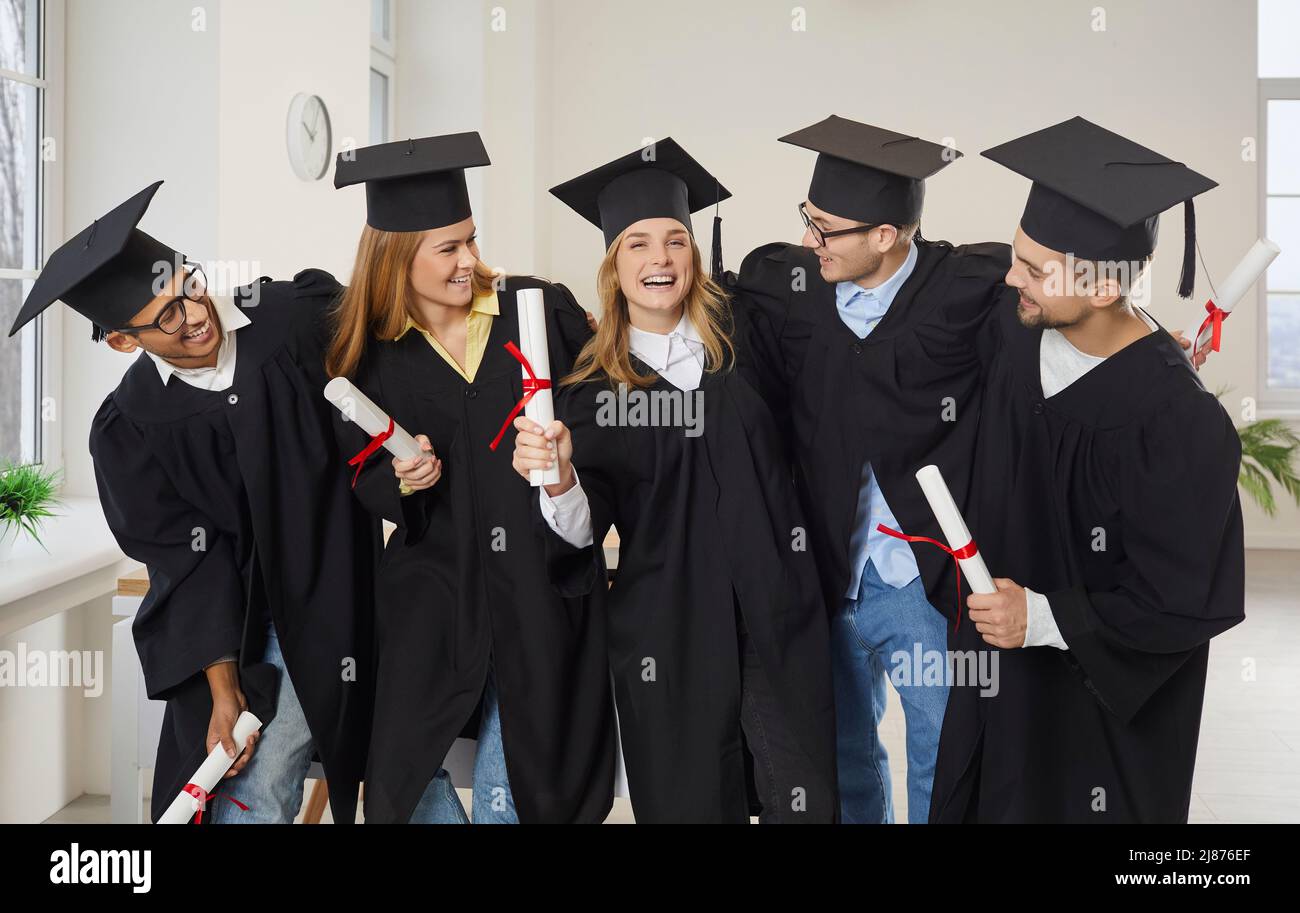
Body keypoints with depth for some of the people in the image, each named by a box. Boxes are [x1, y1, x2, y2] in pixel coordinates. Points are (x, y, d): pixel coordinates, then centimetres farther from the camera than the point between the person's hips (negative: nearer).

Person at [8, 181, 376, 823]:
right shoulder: (128, 428, -7)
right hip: (248, 626, 0)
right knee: (255, 795, -4)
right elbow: (188, 560, -6)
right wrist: (222, 690, -9)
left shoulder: (296, 317, -10)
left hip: (352, 595, 1)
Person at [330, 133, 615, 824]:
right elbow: (364, 479, 7)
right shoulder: (367, 353, 2)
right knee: (405, 778, 0)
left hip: (543, 590, -1)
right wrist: (403, 481, -13)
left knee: (512, 791, 5)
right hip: (434, 591, 1)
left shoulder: (541, 309, -2)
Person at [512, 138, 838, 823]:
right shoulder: (592, 386, 2)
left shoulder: (738, 337, 5)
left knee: (803, 800, -2)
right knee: (691, 801, 7)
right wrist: (559, 479, -25)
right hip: (668, 631, 0)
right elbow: (583, 532, -7)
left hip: (777, 611, 1)